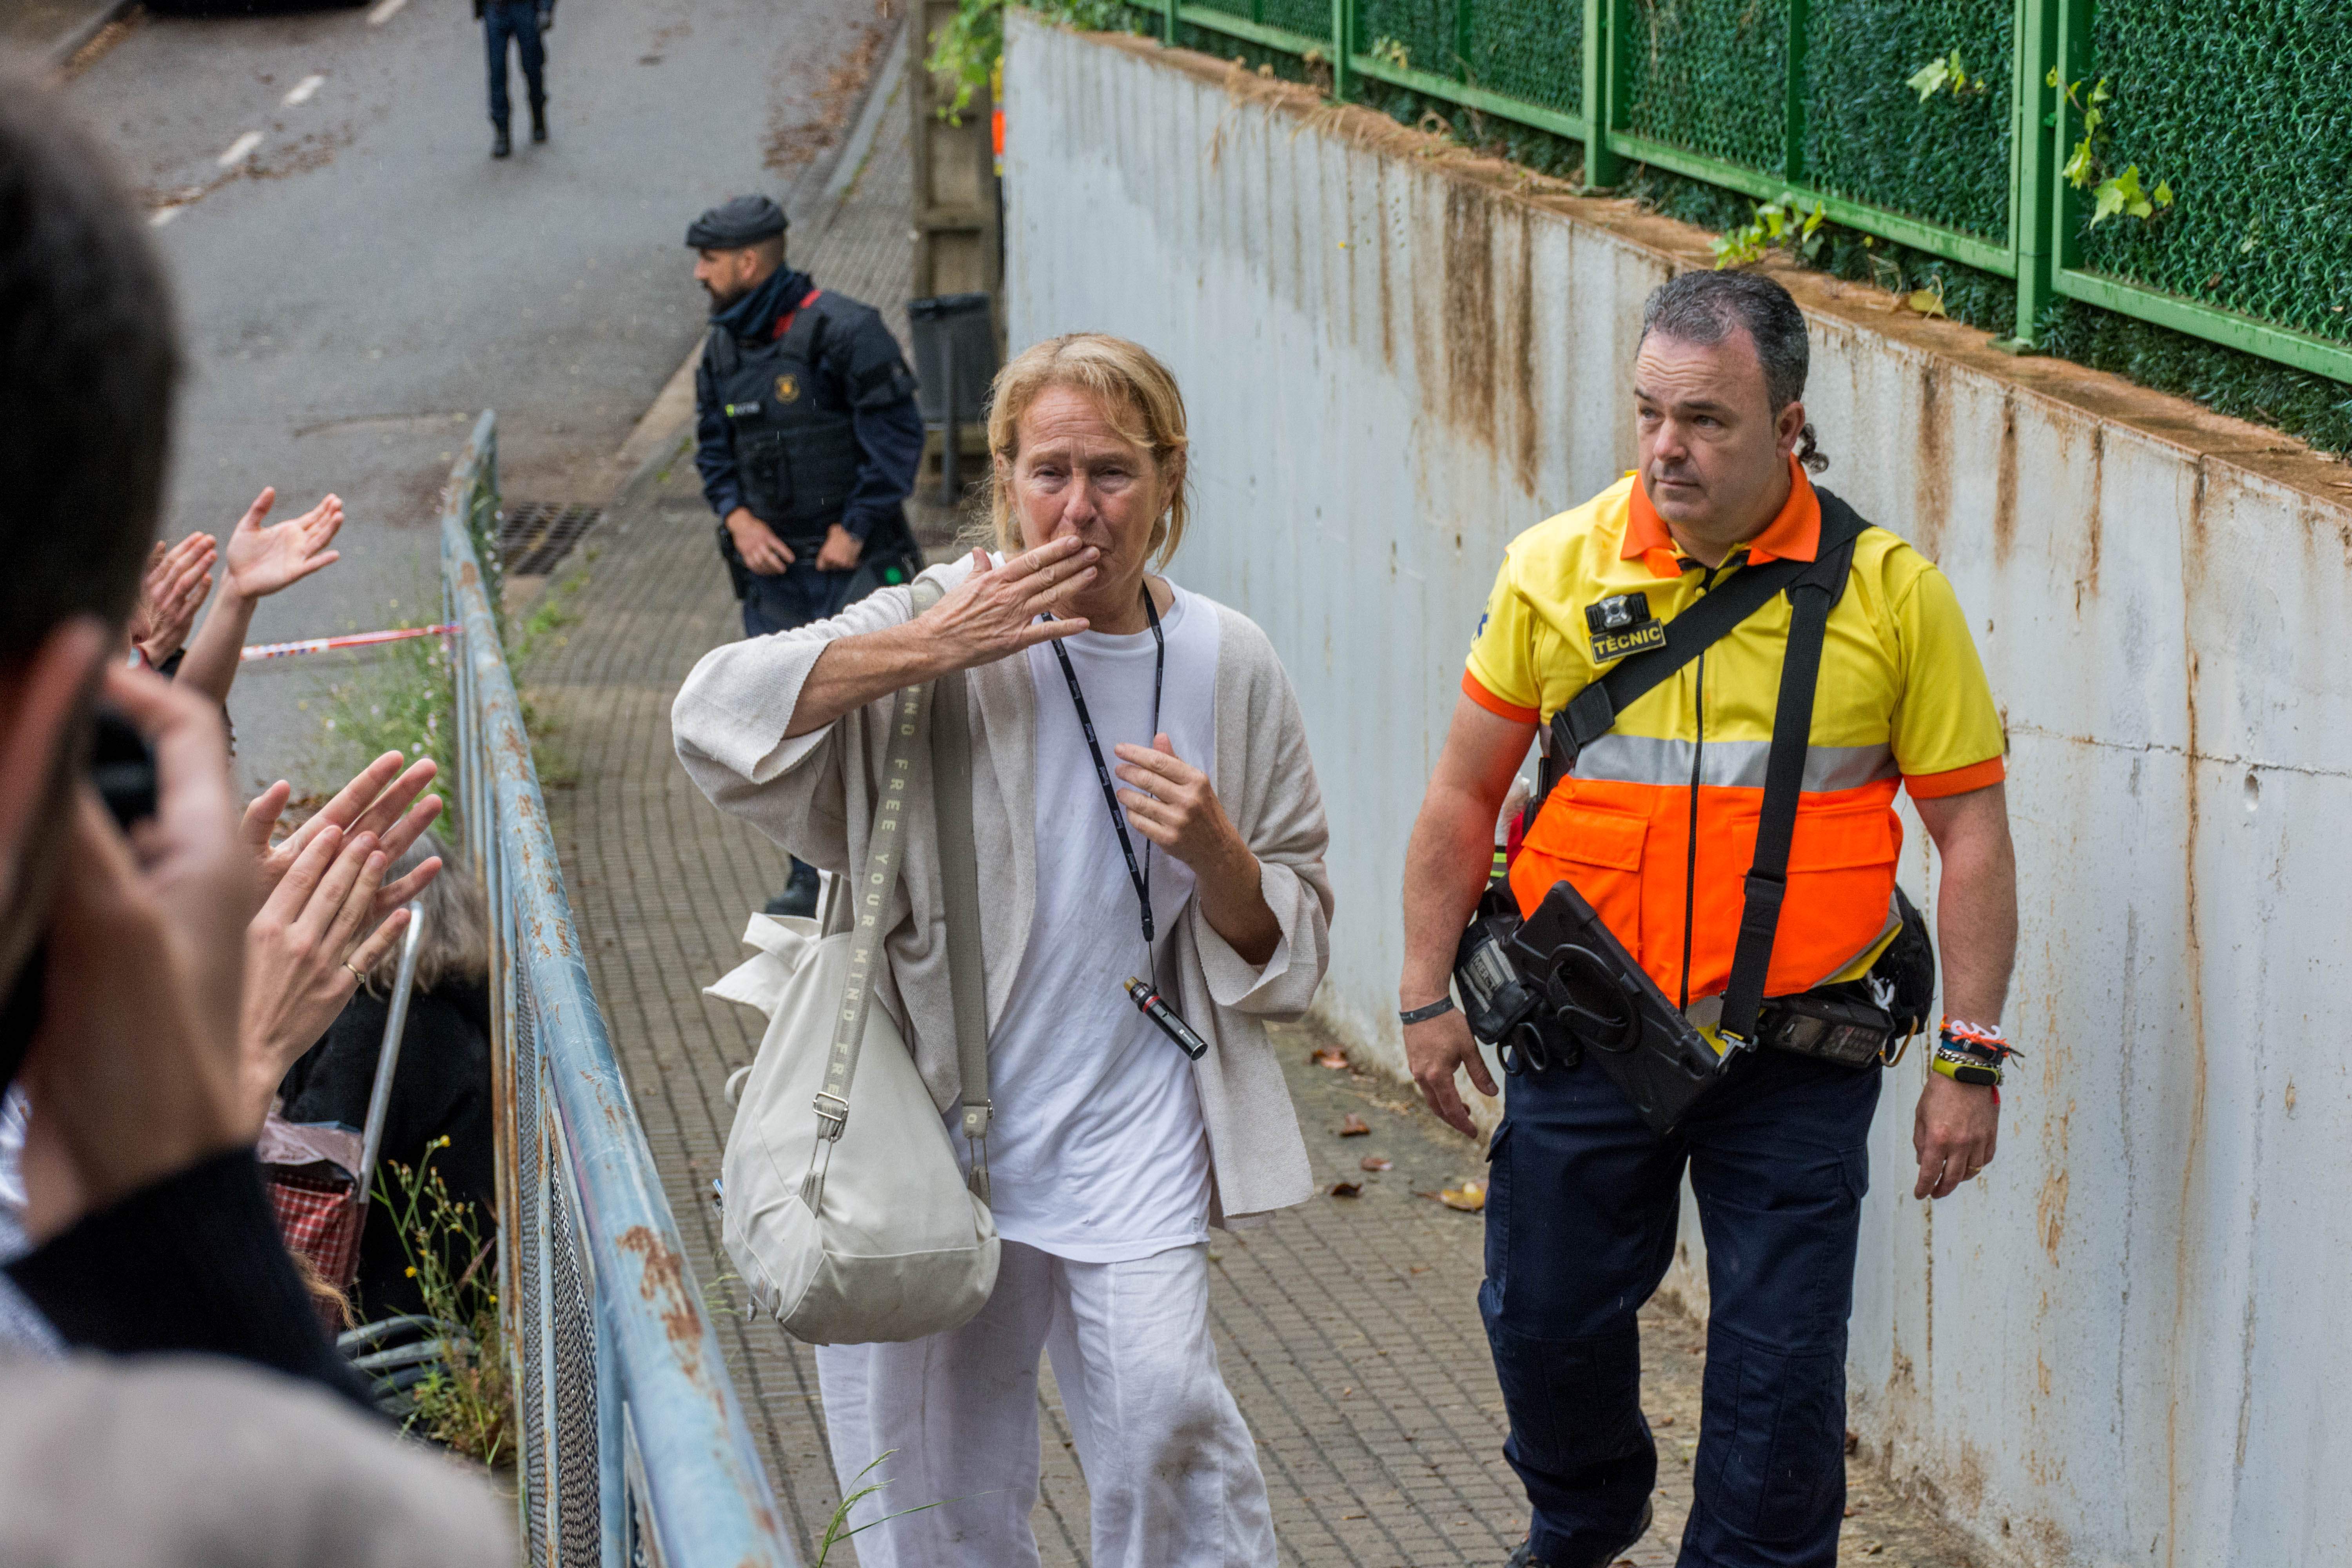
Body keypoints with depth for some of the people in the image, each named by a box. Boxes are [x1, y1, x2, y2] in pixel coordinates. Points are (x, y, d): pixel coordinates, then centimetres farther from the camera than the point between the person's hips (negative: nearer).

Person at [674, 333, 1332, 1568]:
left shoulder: (1228, 665, 2)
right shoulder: (953, 621, -4)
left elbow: (1286, 944, 9)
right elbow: (716, 716, -16)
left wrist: (1214, 851, -12)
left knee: (1159, 1401, -16)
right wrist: (931, 650, -21)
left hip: (1126, 1110, 0)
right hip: (942, 1104, 0)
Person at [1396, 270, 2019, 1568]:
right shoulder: (1555, 569, -3)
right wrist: (1425, 996, 5)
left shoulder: (1892, 593, -7)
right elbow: (1465, 792, 7)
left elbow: (1971, 832, -3)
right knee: (1544, 1315, 14)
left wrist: (1970, 1058, -6)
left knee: (1778, 1363, 3)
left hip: (1796, 1054, -2)